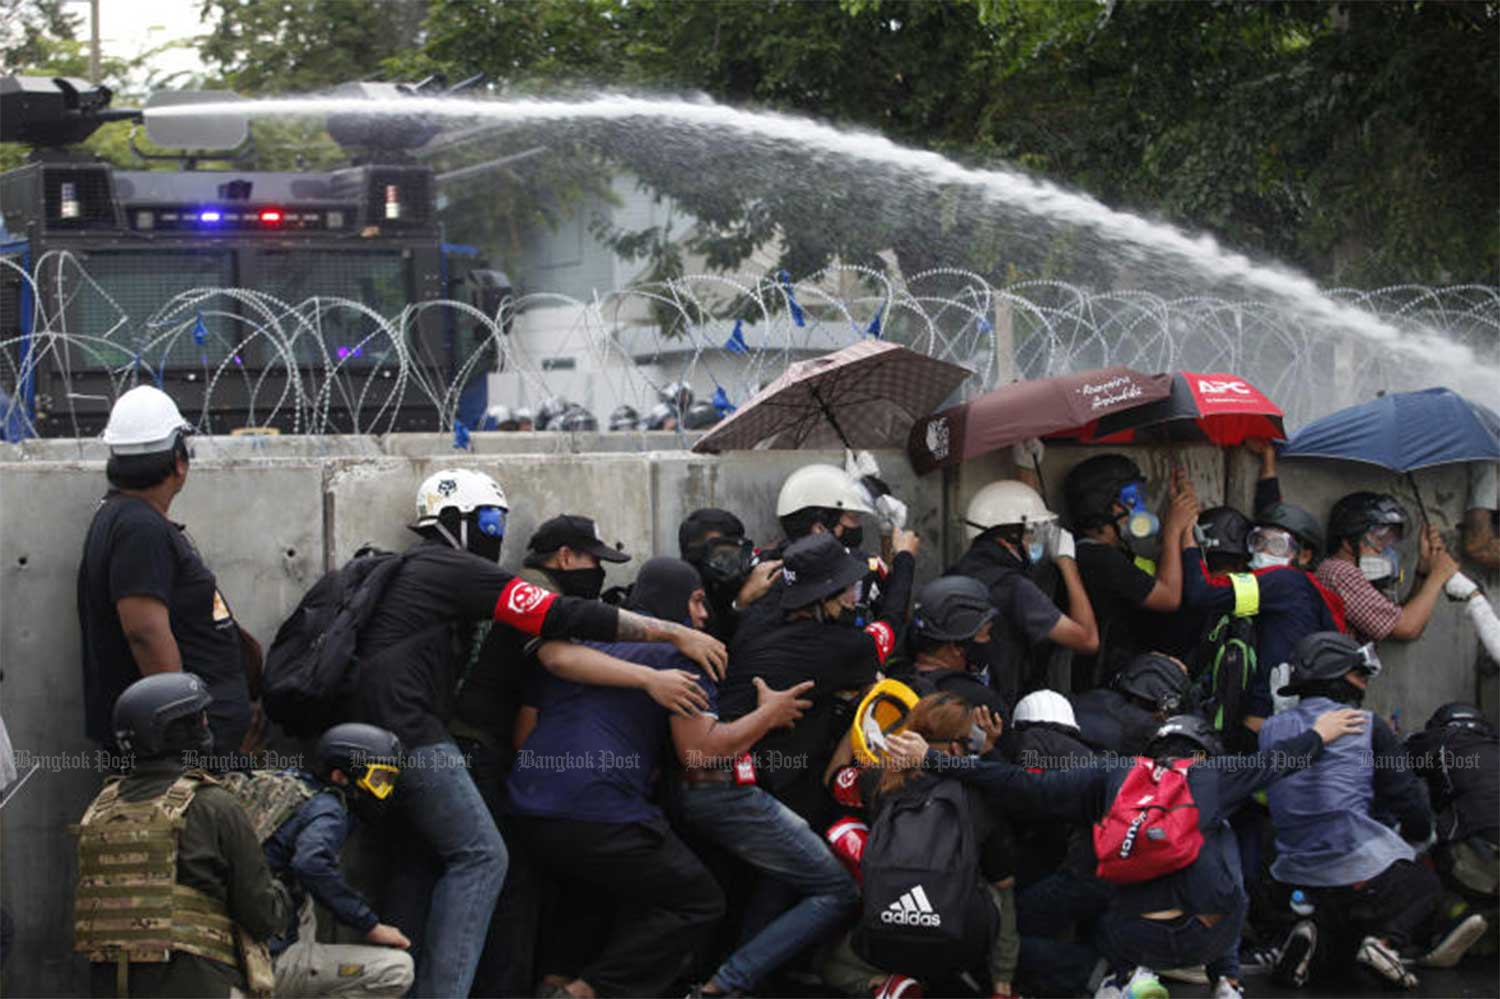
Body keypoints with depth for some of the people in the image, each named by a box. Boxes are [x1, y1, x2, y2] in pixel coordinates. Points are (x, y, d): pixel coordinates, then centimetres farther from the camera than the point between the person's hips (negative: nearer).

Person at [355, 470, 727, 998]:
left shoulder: (412, 567, 21)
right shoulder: (462, 571, -7)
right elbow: (567, 617, -12)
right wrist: (676, 633, -9)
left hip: (367, 728, 10)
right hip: (407, 728, -10)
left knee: (424, 855, 18)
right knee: (479, 856, -9)